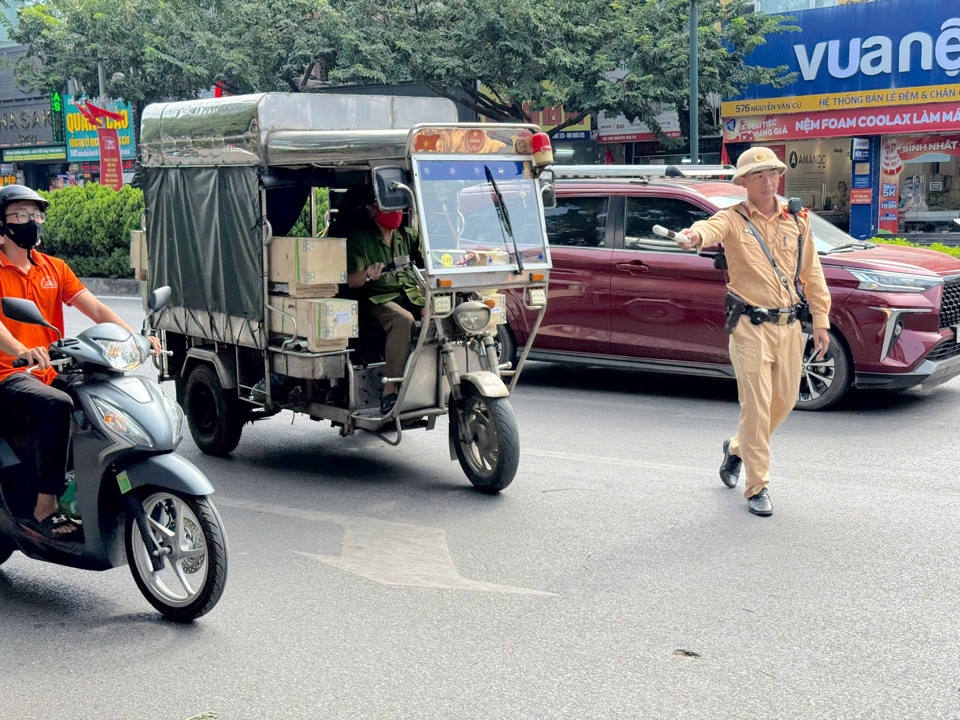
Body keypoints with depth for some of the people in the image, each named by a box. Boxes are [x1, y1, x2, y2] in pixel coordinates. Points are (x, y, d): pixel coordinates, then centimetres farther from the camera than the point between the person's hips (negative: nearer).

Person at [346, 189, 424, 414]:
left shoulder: (409, 236, 20)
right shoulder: (359, 238, 7)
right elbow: (351, 281, -2)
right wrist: (368, 274, -25)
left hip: (413, 294, 4)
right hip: (380, 298, -4)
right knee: (403, 320, -38)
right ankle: (389, 391, -39)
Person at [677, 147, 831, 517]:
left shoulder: (796, 221, 9)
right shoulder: (733, 219, -5)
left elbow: (812, 274, 13)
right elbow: (712, 228, -29)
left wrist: (821, 322, 9)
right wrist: (696, 236, -54)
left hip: (789, 325, 5)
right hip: (750, 326, -5)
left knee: (784, 400, 15)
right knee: (756, 406, -6)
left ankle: (737, 448, 41)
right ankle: (757, 488, 6)